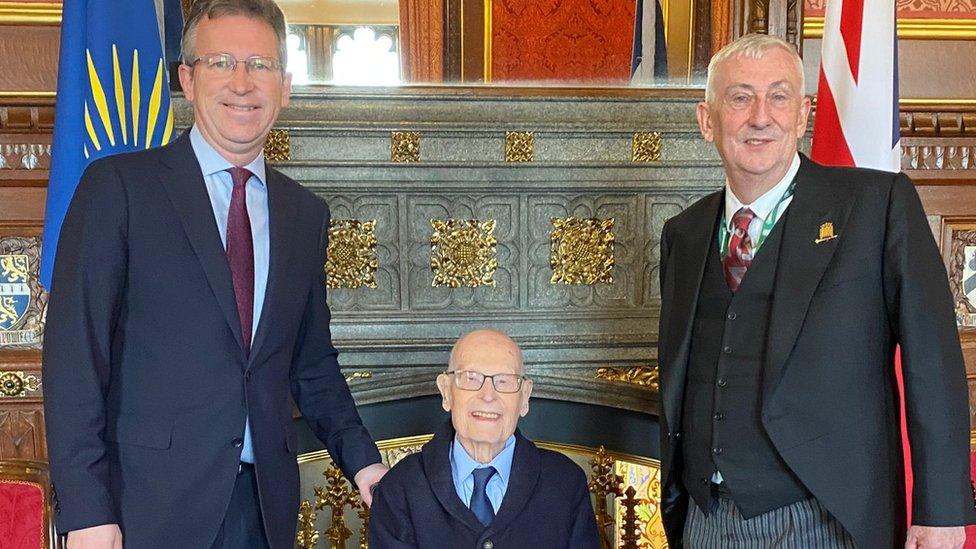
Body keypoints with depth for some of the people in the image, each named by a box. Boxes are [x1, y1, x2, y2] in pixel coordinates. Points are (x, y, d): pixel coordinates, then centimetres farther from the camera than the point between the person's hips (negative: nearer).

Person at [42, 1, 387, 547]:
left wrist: (361, 458, 5)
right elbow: (75, 352, -8)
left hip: (266, 504, 4)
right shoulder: (118, 186, -4)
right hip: (150, 503, -4)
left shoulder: (308, 213, 10)